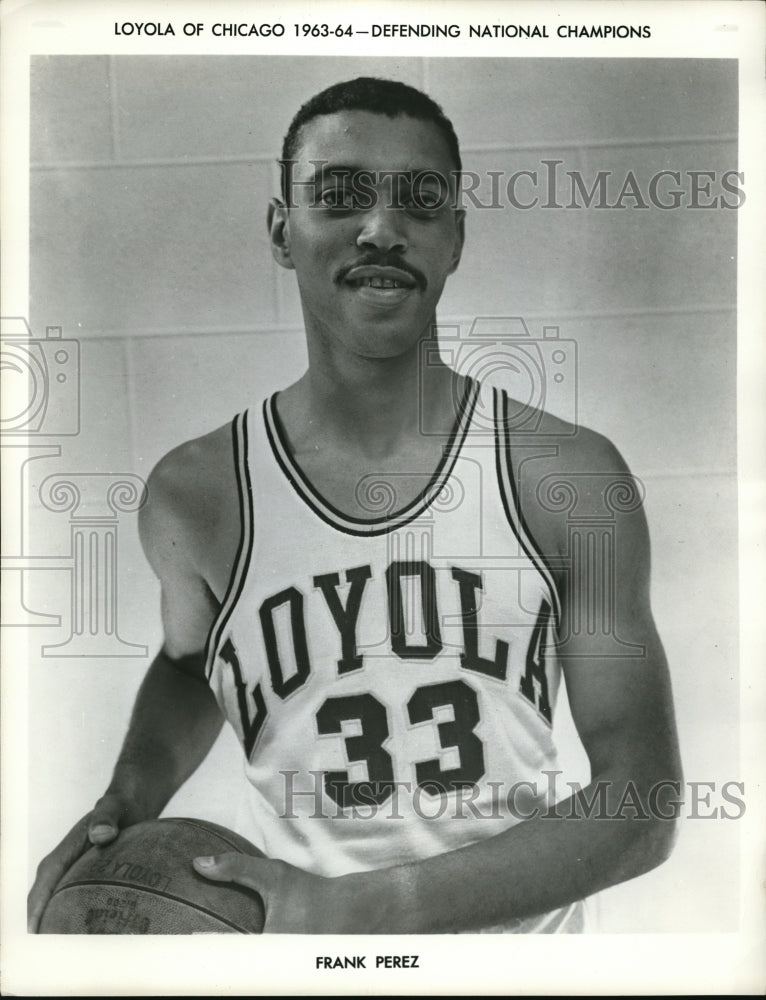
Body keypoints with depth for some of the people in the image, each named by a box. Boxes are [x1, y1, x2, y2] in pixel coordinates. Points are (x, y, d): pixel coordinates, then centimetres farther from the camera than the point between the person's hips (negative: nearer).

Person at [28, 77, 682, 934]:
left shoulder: (568, 477, -16)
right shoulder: (193, 497, -13)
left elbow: (642, 807, -15)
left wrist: (361, 908, -22)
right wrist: (128, 800, -11)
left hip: (529, 929, 0)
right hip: (298, 937, 1)